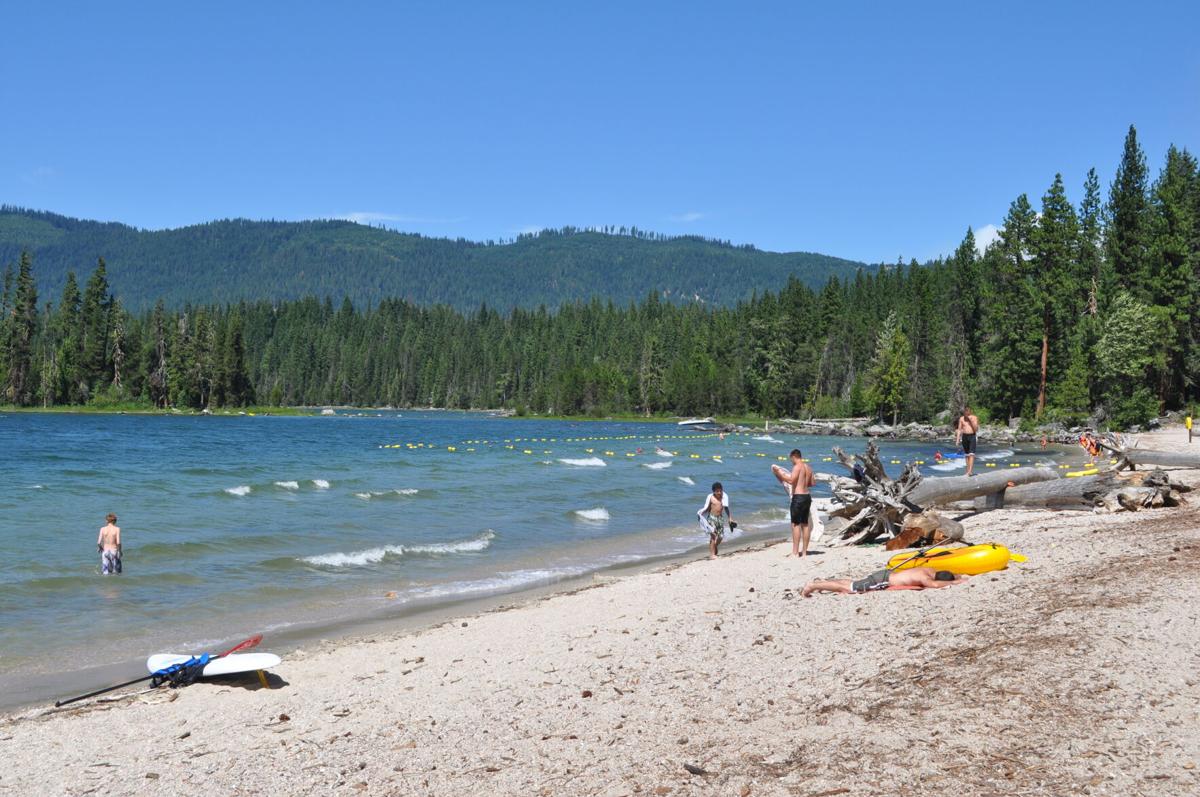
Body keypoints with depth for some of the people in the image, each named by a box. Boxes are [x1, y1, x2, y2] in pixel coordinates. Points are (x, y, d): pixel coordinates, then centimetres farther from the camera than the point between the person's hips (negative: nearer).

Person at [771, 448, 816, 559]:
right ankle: (804, 552, 14)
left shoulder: (797, 467, -11)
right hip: (807, 496, 8)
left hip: (798, 497, -8)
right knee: (805, 524, 10)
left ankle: (795, 552, -7)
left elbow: (791, 480, -22)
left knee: (796, 524, -6)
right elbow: (813, 482, 21)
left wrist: (780, 474, -13)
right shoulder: (808, 467, 14)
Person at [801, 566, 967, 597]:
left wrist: (960, 576, 1)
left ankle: (823, 582, 32)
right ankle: (813, 585, 4)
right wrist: (955, 582, -37)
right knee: (849, 589, -3)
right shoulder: (923, 577, -28)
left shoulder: (931, 571, -3)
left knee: (853, 585, 21)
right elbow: (935, 585, -49)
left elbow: (946, 576, 18)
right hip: (882, 581, -9)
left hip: (886, 574, 9)